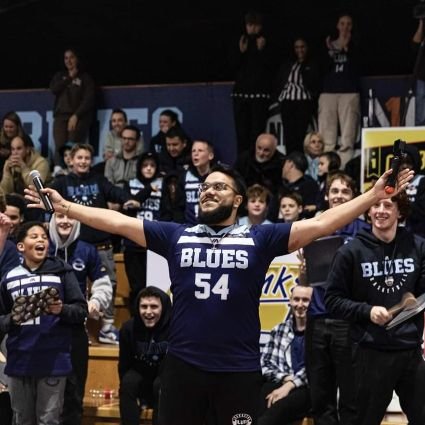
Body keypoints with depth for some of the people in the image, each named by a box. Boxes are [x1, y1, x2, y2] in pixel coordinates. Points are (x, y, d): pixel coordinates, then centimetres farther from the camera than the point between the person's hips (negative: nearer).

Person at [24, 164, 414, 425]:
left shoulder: (260, 239, 1)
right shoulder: (176, 236, 7)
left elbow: (321, 224, -5)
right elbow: (117, 222, 7)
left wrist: (374, 196, -12)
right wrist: (65, 207, 4)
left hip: (239, 370, -1)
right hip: (183, 366, 2)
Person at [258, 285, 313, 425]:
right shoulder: (279, 330, 18)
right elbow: (266, 364, 13)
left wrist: (290, 385, -18)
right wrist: (285, 378, -6)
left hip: (309, 389, -4)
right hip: (281, 384, 4)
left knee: (279, 407, -35)